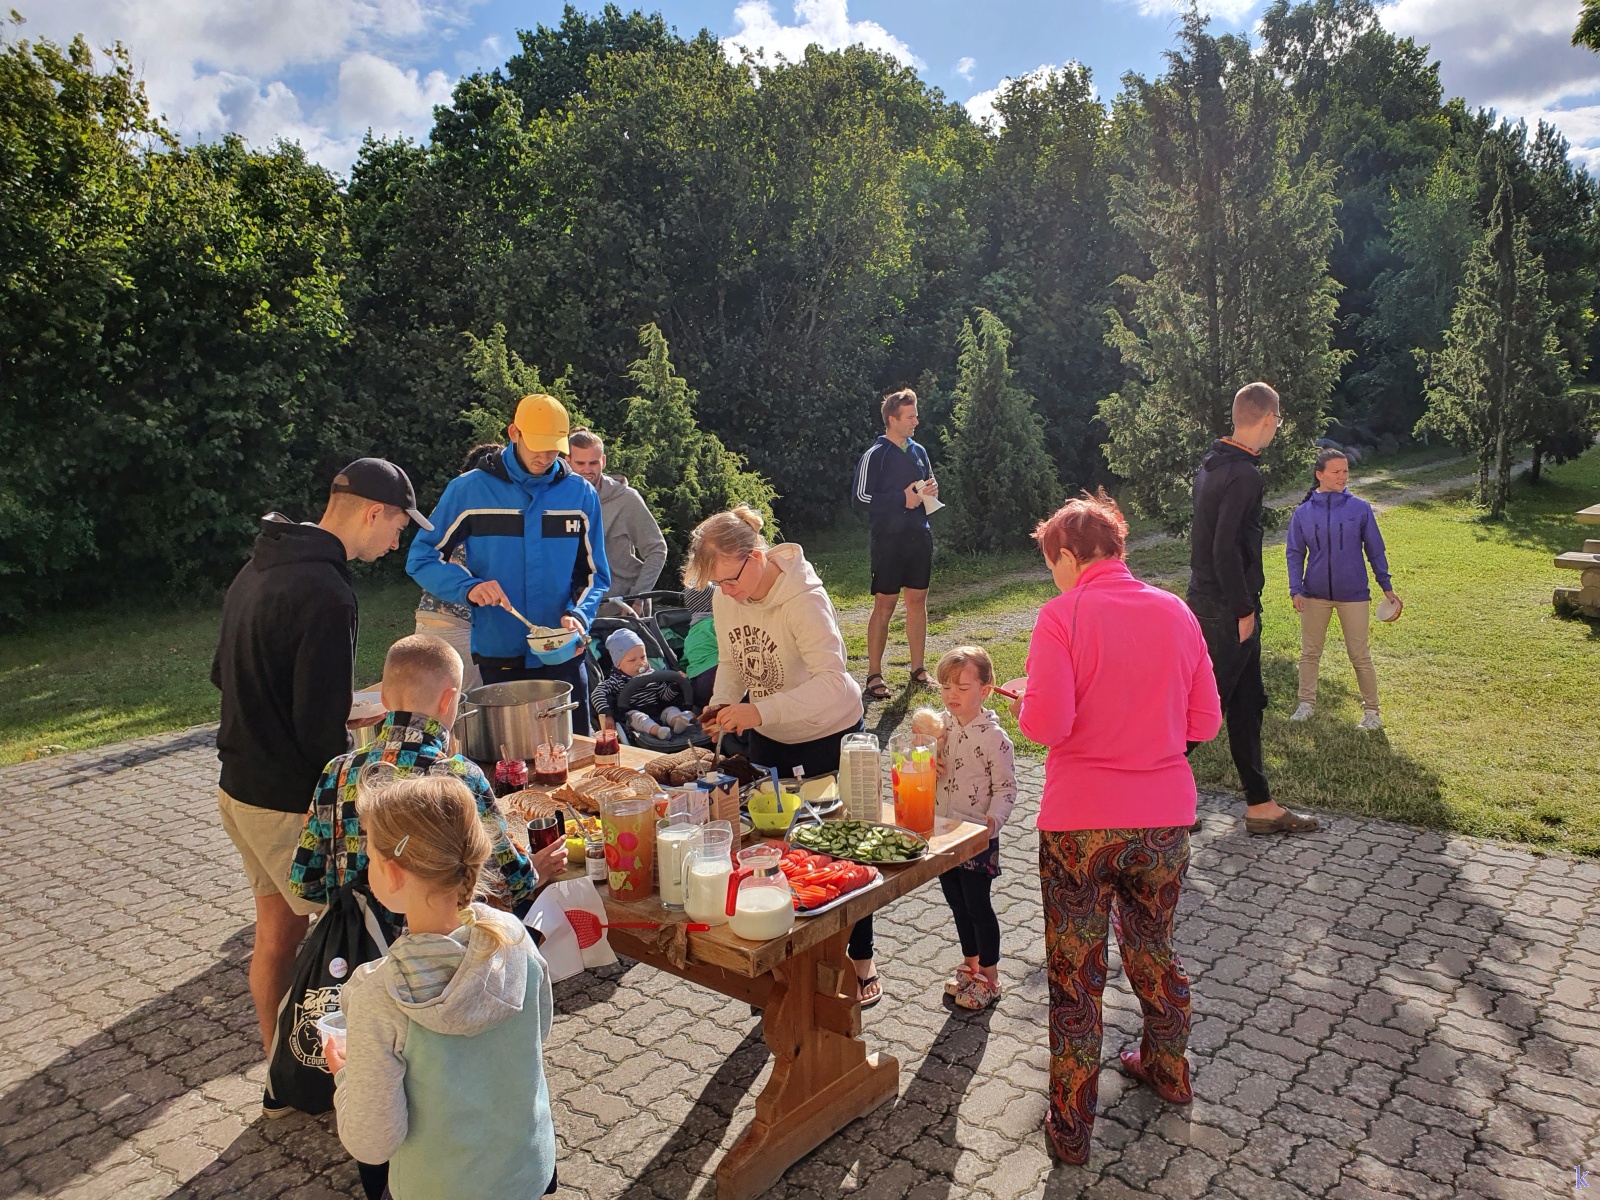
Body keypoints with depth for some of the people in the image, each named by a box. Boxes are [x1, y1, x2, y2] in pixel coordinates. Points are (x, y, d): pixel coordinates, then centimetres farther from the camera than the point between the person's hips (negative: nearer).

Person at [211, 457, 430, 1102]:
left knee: (276, 930, 19)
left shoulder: (259, 566, 9)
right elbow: (321, 726, -24)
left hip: (239, 784, 10)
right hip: (289, 801, -10)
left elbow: (224, 673, 19)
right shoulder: (326, 594, -23)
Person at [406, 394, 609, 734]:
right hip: (497, 659, -1)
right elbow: (422, 558, 0)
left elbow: (594, 574, 6)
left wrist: (578, 615, -14)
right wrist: (469, 587, -18)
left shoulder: (580, 493, 2)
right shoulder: (469, 489, -4)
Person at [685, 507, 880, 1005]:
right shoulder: (726, 598, -10)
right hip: (768, 737, 6)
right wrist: (722, 703, -15)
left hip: (828, 734, -6)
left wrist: (759, 710, -43)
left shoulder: (804, 598, -30)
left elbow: (832, 680, -38)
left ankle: (861, 964, 22)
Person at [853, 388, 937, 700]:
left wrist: (931, 489, -1)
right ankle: (874, 675, 4)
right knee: (884, 604, -3)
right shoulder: (875, 456, -7)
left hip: (919, 536, 6)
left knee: (917, 600, 9)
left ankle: (918, 668, 19)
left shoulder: (919, 452, 12)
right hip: (889, 539, -6)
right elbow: (861, 497, -11)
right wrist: (903, 499, -16)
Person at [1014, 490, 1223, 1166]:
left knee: (1075, 974, 9)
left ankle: (1071, 1126, 21)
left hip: (1080, 824, -5)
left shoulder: (1062, 616, -13)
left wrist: (1025, 700, 1)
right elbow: (1204, 724, 3)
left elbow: (1045, 726, -20)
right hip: (1164, 818, 5)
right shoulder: (1175, 613, 1)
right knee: (1152, 947, 26)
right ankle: (1167, 1067, 46)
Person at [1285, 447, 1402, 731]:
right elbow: (1295, 554, 2)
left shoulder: (1360, 508, -4)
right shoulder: (1303, 512, -2)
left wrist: (1387, 587, 3)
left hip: (1353, 594, -2)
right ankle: (1307, 704, 26)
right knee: (1309, 652, 11)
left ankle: (1371, 711, 17)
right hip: (1314, 595, 2)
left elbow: (1375, 550, 3)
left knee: (1360, 655, 4)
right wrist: (1295, 590, -8)